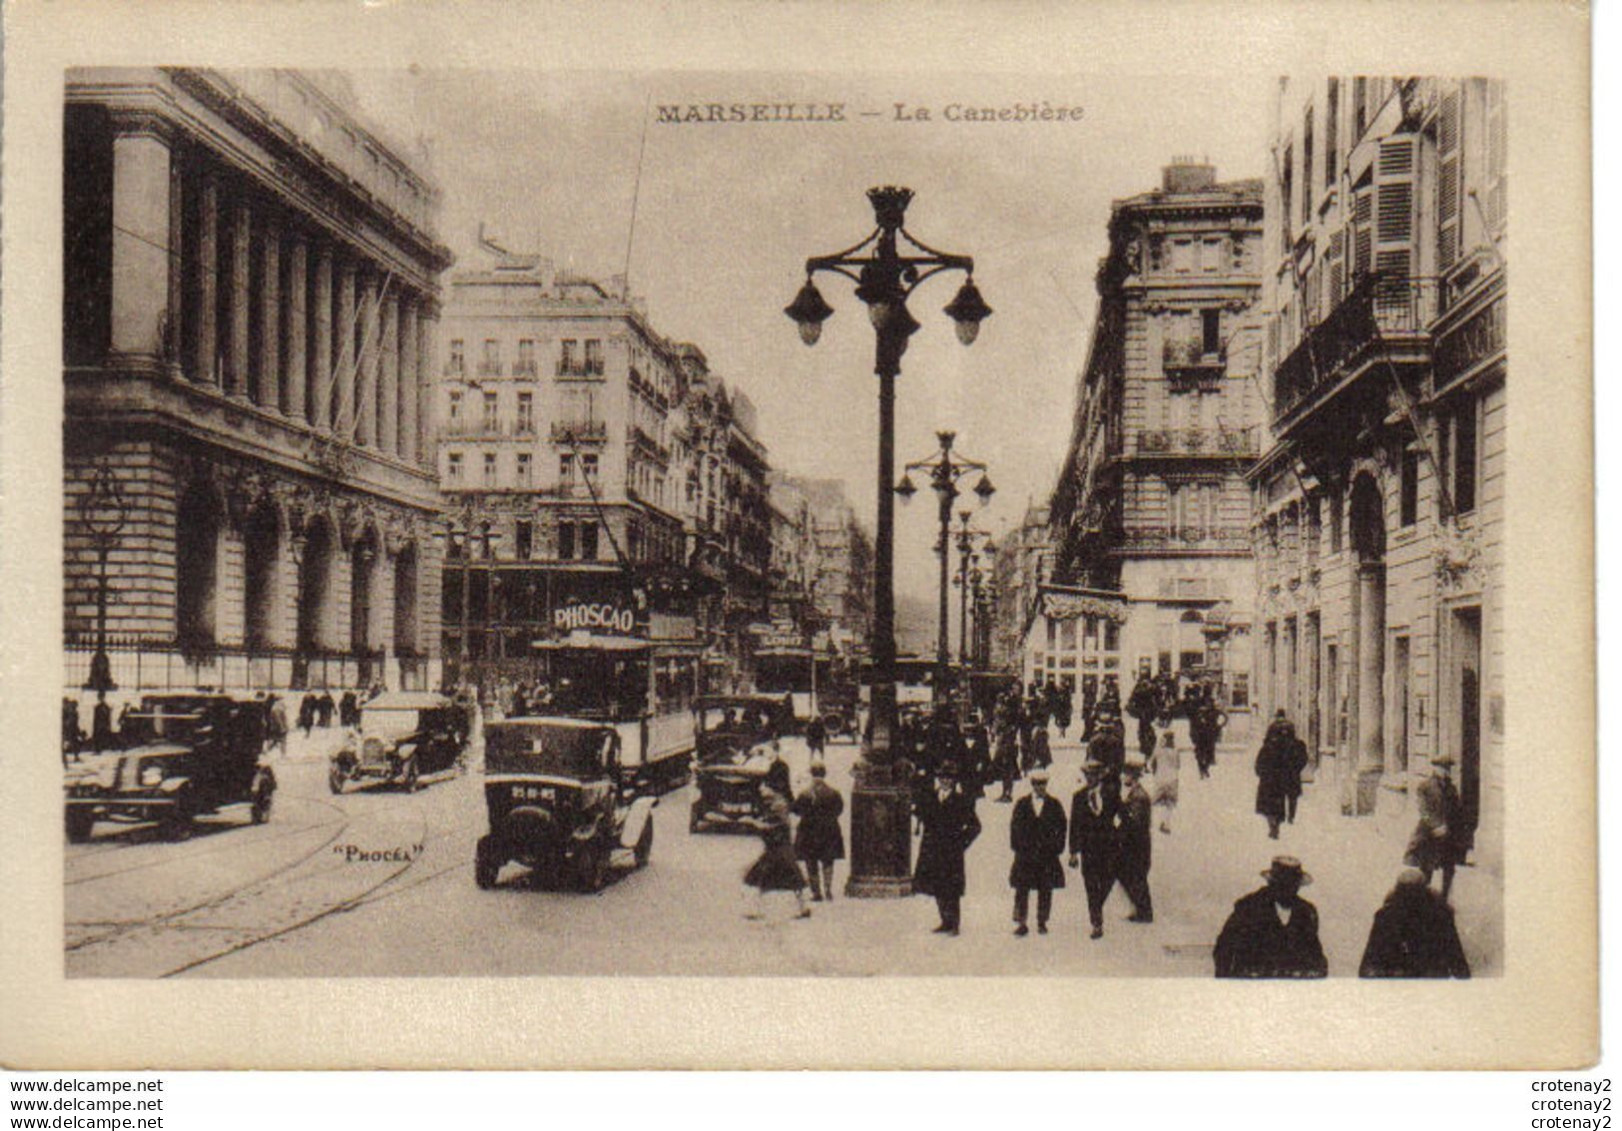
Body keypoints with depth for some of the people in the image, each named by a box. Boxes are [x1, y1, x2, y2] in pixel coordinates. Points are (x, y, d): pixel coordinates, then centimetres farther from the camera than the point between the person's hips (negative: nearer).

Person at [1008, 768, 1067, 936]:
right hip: (1025, 854, 0)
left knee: (1045, 890, 5)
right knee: (1022, 889, -2)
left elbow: (1061, 828, 4)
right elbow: (1015, 826, 7)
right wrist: (1017, 846, -1)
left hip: (1047, 854, 0)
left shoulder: (1054, 805, 5)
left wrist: (1057, 847, -4)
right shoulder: (1022, 804, 6)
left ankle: (1042, 922, 15)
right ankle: (1021, 923, 3)